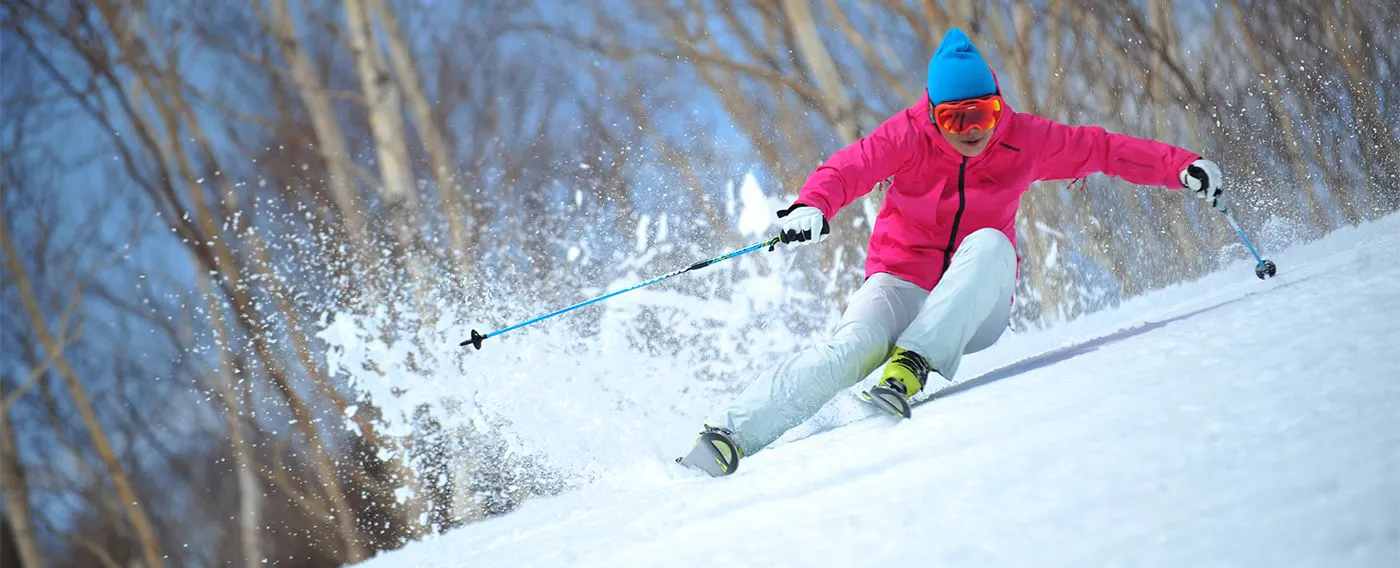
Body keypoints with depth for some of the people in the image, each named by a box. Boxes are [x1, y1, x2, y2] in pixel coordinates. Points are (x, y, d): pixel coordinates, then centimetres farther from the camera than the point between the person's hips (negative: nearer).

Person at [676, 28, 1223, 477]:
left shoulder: (1024, 141, -5)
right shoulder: (910, 136, -11)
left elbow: (1101, 150, 4)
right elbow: (849, 168, -24)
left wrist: (1182, 166, -1)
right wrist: (812, 206, -45)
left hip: (972, 310, 2)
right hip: (901, 286, -2)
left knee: (990, 244, -31)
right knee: (852, 347, -32)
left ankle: (916, 364, -40)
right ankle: (724, 440, -40)